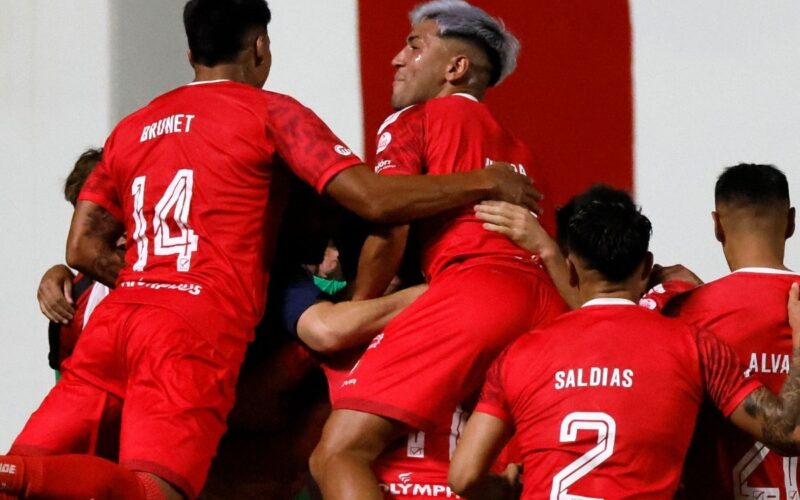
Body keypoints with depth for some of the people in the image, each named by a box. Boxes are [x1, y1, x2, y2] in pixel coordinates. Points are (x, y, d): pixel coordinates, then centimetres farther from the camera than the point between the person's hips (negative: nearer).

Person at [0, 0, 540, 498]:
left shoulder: (132, 127, 22)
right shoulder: (269, 111, 6)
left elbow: (84, 249, 18)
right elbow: (373, 199, -3)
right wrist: (486, 183, 8)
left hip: (118, 314, 6)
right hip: (199, 332, -5)